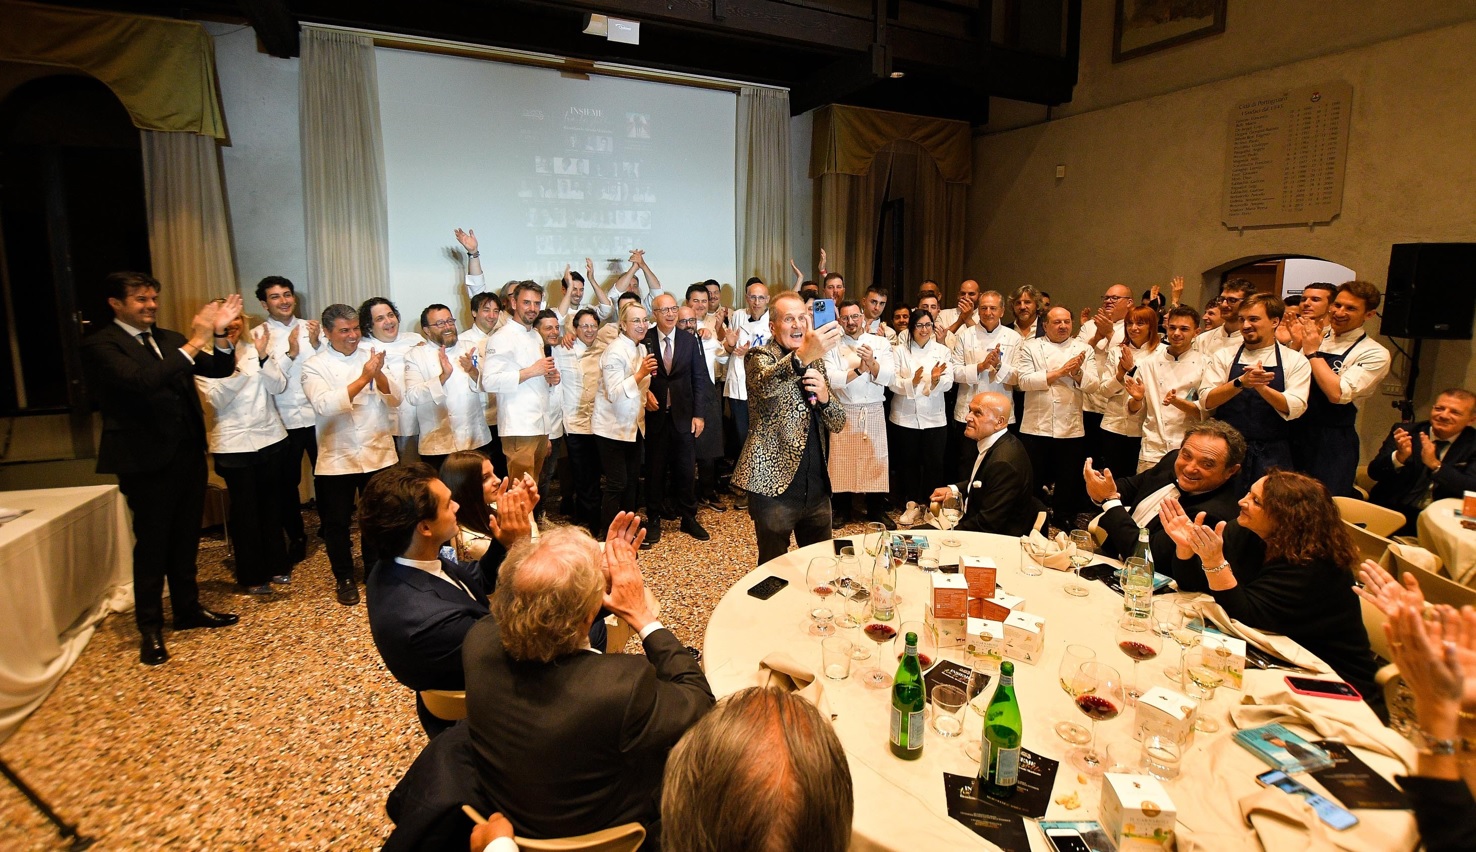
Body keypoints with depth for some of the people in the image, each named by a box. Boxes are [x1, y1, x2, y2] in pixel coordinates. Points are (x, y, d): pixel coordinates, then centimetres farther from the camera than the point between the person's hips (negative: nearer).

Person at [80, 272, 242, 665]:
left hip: (188, 453, 6)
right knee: (151, 544, 4)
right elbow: (143, 380, -27)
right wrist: (194, 343, -30)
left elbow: (219, 369, 5)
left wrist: (219, 333, -12)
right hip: (146, 459, -6)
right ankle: (150, 628, 17)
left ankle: (188, 609, 28)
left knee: (185, 539, 15)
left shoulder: (168, 339, 11)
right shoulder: (100, 345, -9)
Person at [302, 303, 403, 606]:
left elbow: (395, 399, -5)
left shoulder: (374, 356, 3)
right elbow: (325, 405, -20)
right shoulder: (314, 366, -3)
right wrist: (362, 379, -26)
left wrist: (378, 374, -22)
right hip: (336, 459, -1)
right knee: (336, 523, 8)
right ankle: (345, 578, 27)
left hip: (378, 453, 2)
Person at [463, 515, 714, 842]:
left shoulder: (479, 641, -27)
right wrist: (642, 616, -19)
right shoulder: (625, 685, -42)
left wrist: (602, 573, -10)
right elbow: (701, 703, -20)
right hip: (598, 831, -4)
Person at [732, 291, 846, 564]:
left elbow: (838, 423, 12)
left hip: (817, 487, 6)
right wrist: (802, 357, -50)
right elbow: (765, 385, -31)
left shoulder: (816, 361, 13)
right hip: (774, 486, -6)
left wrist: (824, 397, -10)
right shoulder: (759, 357, -5)